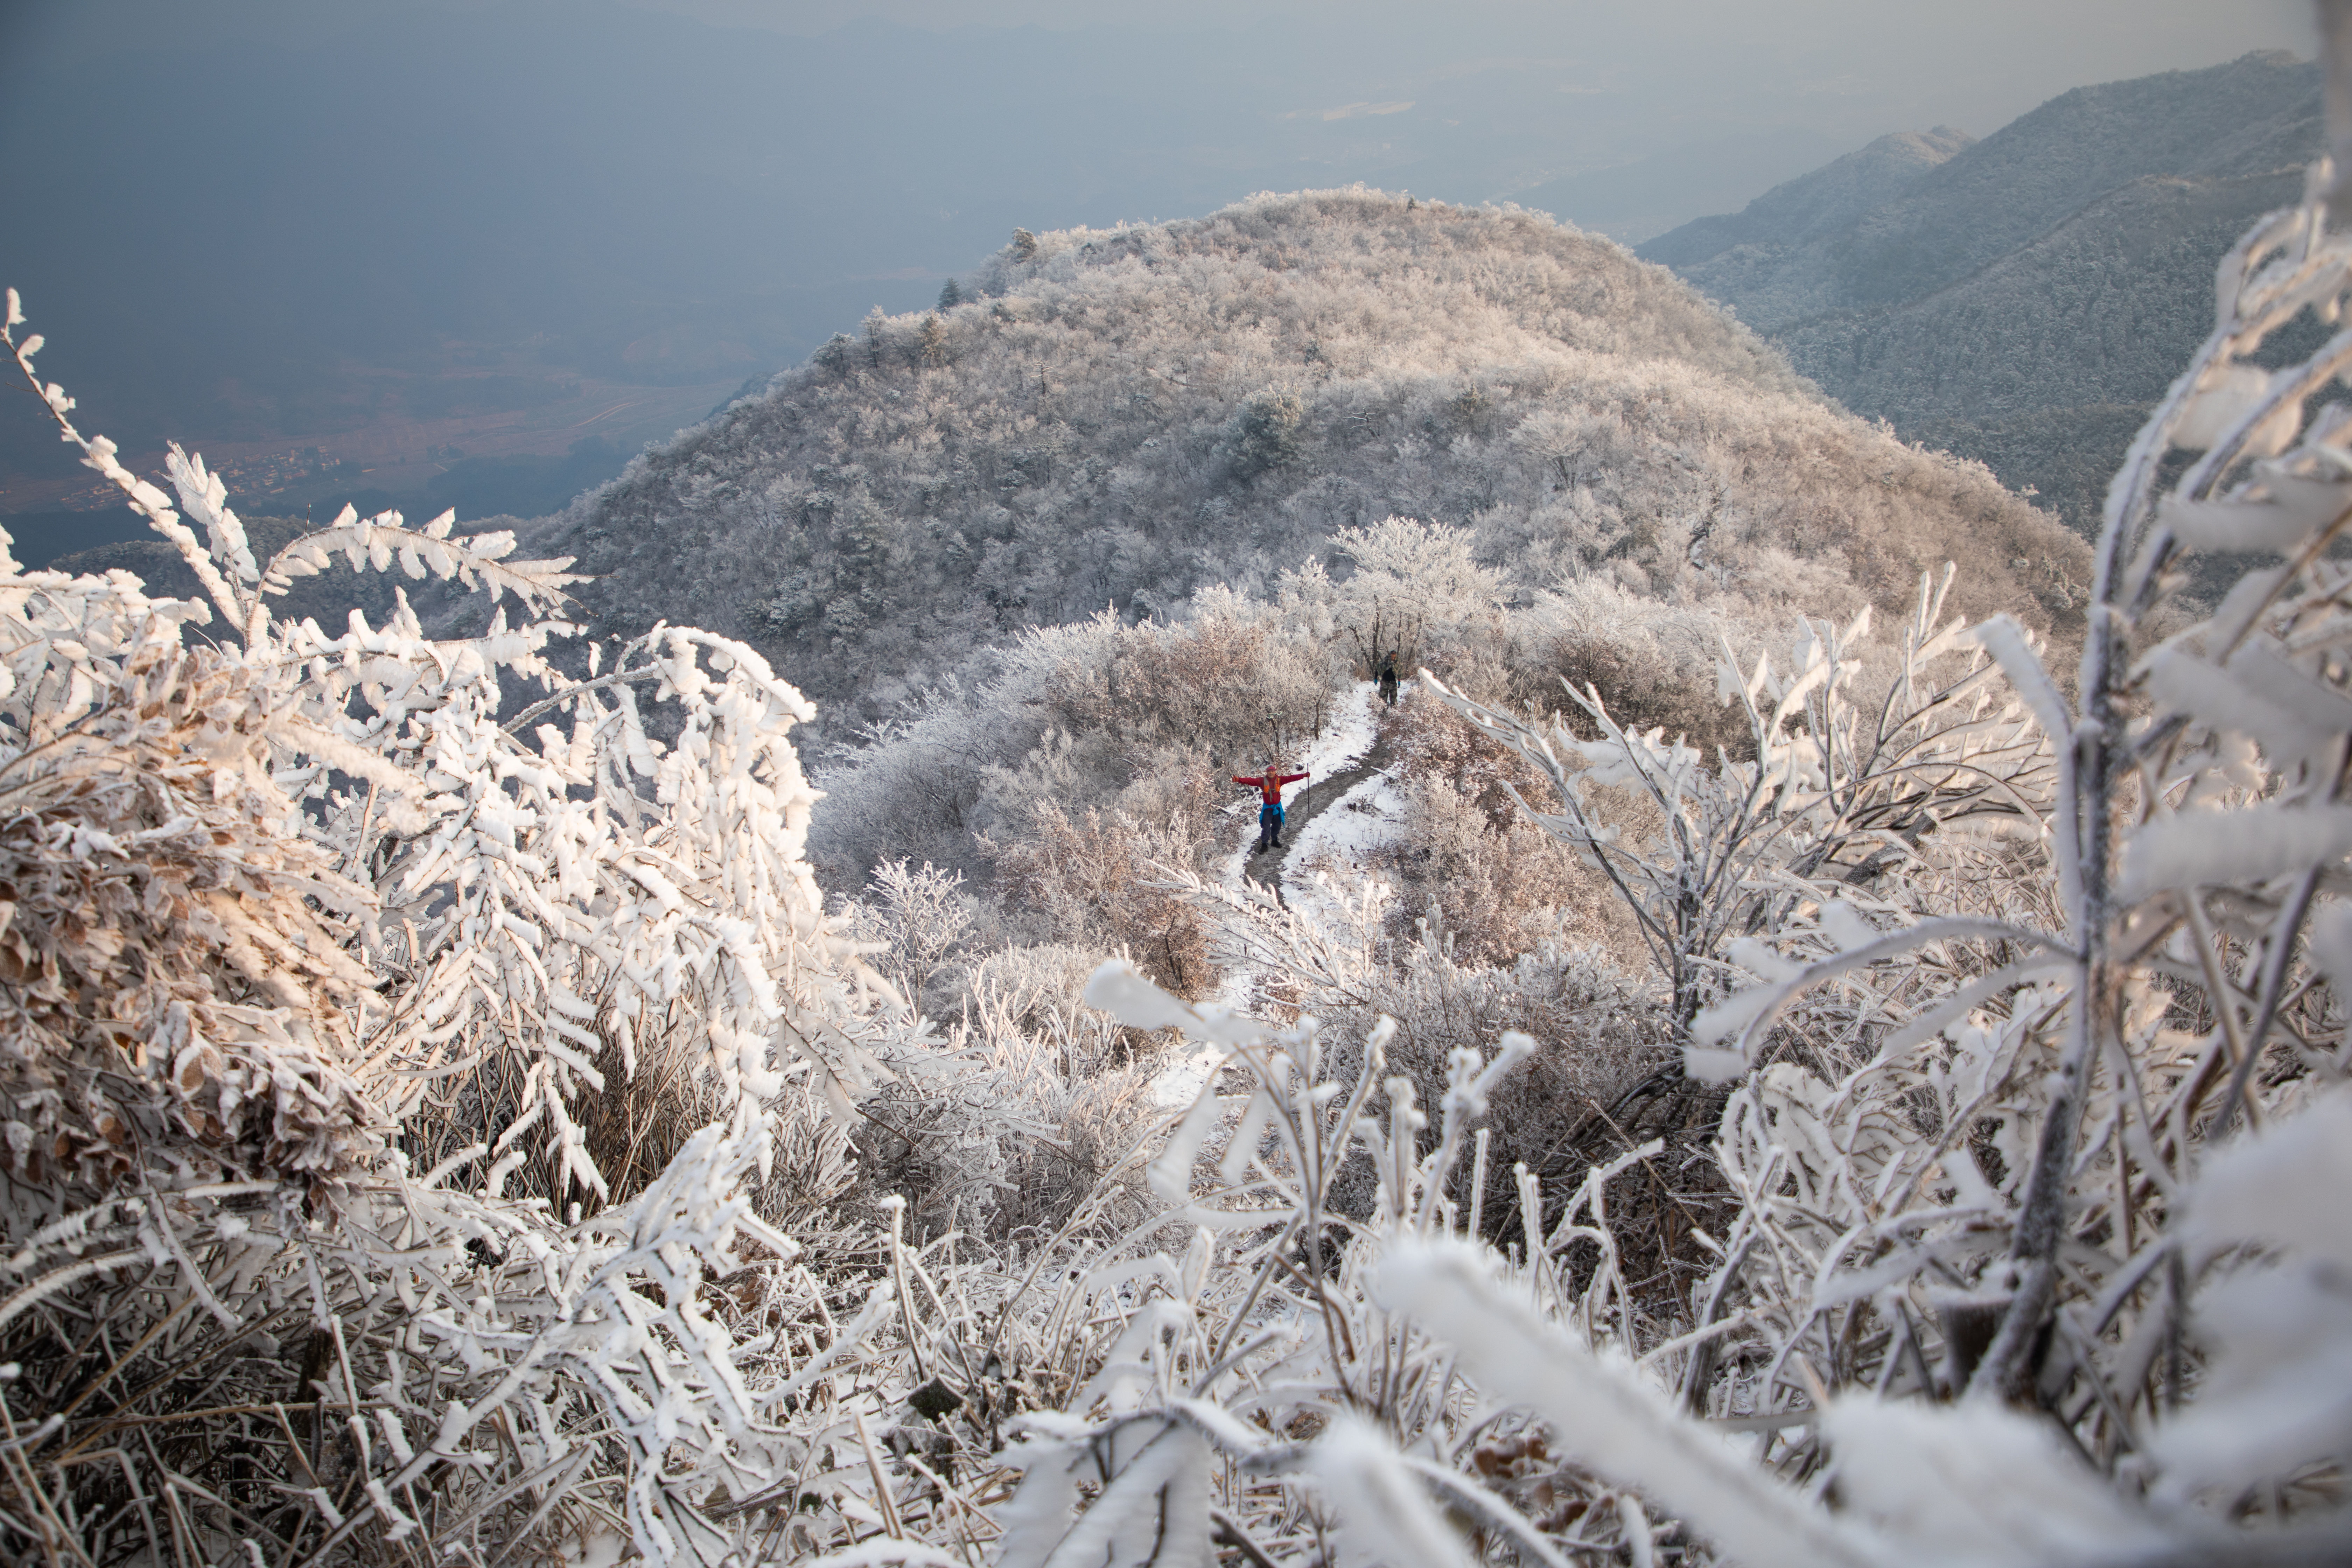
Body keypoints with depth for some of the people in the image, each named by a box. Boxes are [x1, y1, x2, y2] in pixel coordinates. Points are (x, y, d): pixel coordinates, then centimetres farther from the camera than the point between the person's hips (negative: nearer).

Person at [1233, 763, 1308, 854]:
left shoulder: (1280, 779, -6)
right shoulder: (1262, 781, -12)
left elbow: (1291, 778, -10)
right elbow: (1251, 781, -21)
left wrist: (1303, 776, -17)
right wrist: (1239, 780, -34)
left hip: (1277, 807, 3)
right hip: (1267, 808, -3)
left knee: (1277, 826, 17)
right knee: (1266, 827, -6)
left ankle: (1275, 841, 37)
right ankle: (1264, 845, 4)